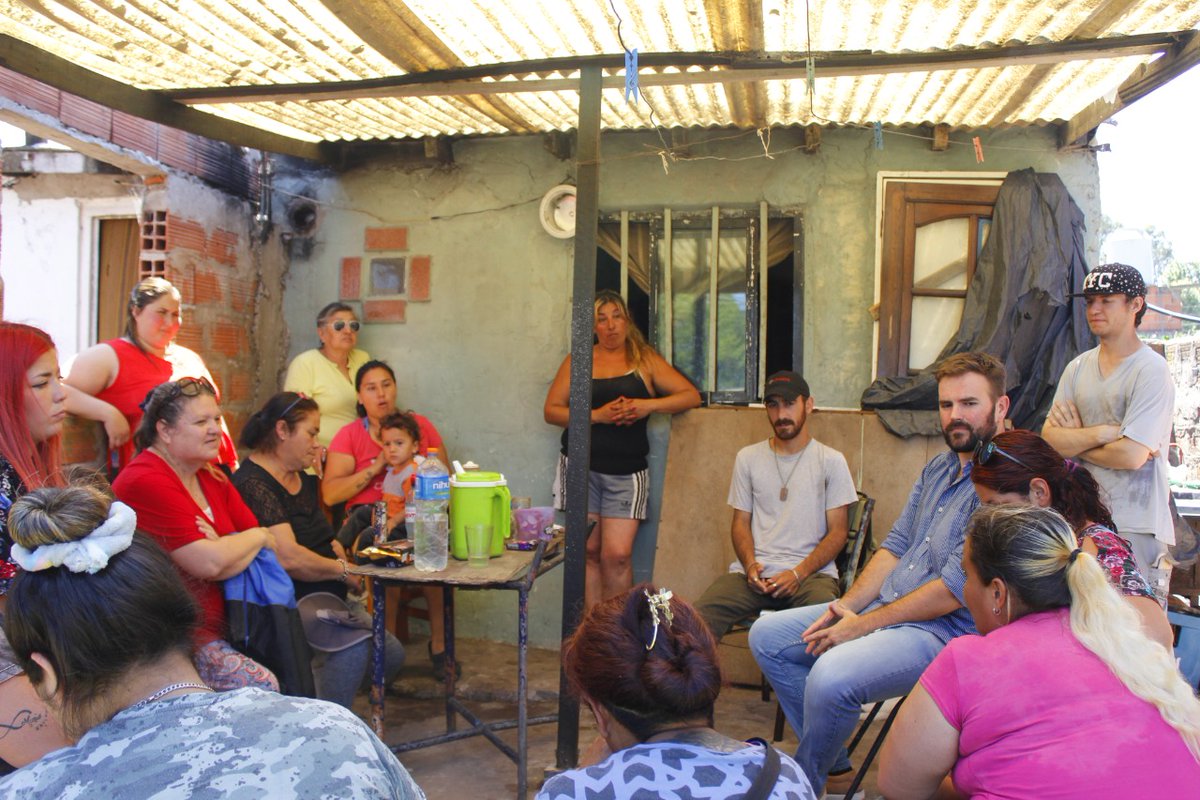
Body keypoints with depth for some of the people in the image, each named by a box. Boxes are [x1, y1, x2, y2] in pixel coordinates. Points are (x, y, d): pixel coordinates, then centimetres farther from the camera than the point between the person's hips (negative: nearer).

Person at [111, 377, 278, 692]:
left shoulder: (212, 477, 12)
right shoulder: (145, 483, -14)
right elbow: (209, 563, -21)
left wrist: (222, 549, -15)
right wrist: (257, 537, -3)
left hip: (218, 626, 8)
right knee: (261, 685, -23)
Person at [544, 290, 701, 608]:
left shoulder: (645, 360, 10)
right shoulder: (577, 361, 10)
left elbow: (691, 396, 4)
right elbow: (551, 411, 5)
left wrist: (647, 406, -12)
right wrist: (597, 415, -10)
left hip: (626, 471, -1)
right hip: (581, 467, 1)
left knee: (617, 555, -8)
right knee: (589, 551, 1)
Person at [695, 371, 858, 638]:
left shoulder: (831, 461, 7)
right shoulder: (747, 458, 16)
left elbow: (838, 532, 3)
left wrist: (798, 573, -11)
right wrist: (750, 565, -6)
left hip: (812, 572, -1)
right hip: (754, 572, 2)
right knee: (696, 618, -26)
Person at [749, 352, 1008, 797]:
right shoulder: (938, 469, 13)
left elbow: (956, 588, -21)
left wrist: (863, 625, -16)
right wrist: (847, 605, -2)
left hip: (943, 630, -9)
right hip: (882, 608, 9)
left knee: (831, 676, -33)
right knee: (767, 636, 5)